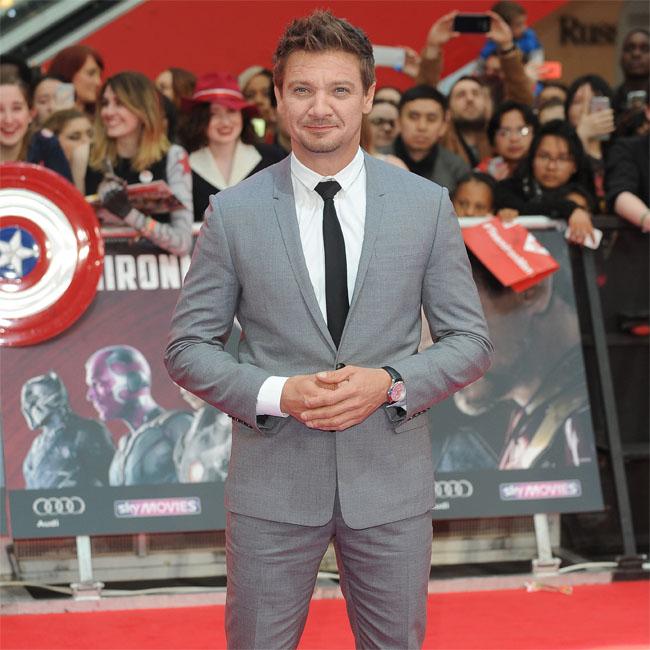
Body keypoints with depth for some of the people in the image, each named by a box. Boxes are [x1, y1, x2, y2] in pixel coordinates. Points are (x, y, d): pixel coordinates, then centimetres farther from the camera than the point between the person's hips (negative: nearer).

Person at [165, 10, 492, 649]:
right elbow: (187, 346, 1)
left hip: (391, 479, 1)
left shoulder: (426, 205, 0)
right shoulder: (233, 212, -3)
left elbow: (469, 340, 4)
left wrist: (390, 382, -15)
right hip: (272, 480, -1)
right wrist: (276, 394, -16)